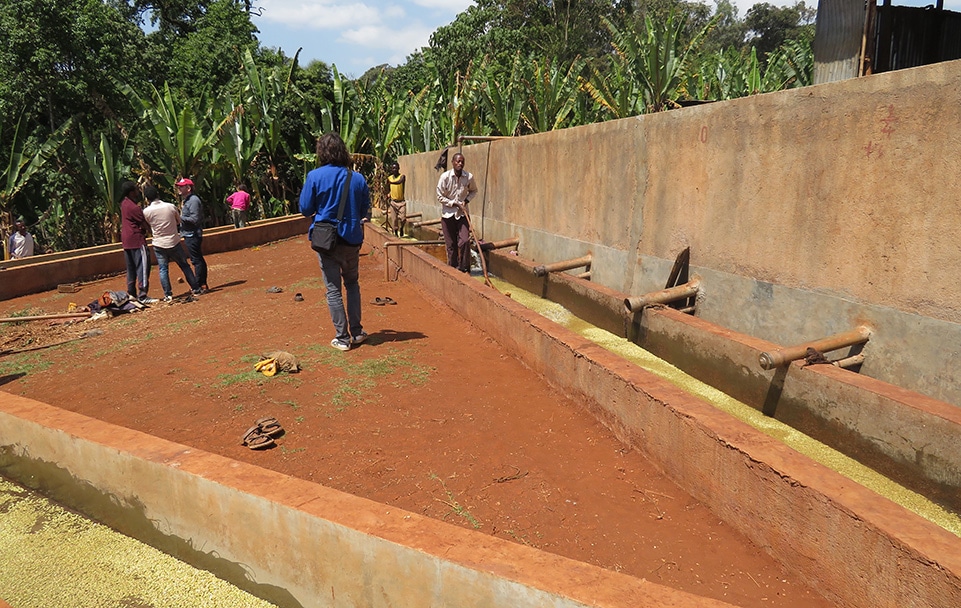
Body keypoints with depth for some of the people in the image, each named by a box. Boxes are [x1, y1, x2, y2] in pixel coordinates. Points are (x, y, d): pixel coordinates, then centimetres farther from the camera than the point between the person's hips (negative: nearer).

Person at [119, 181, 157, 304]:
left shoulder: (124, 203, 8)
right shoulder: (134, 208, -19)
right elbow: (145, 225, -14)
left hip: (126, 241, 10)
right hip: (137, 240, -10)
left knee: (131, 268, 15)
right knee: (143, 266, -8)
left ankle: (131, 293, 20)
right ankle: (143, 296, -10)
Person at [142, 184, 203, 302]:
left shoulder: (146, 211, -11)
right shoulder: (171, 206, -8)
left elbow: (147, 224, 8)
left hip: (159, 245, -1)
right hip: (174, 243, 1)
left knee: (163, 269, 8)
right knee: (185, 266, 12)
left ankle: (168, 294, 5)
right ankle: (196, 289, 15)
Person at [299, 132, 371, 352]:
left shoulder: (315, 176, -9)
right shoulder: (358, 178, -2)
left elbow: (305, 209, -4)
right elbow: (365, 212, 6)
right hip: (352, 239, 2)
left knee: (333, 289, 5)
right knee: (352, 284, 19)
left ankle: (342, 338, 8)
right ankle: (356, 332, 21)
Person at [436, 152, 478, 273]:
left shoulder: (469, 177, -6)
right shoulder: (445, 177, -12)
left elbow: (474, 191, 13)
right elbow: (440, 197, -7)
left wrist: (466, 200, -5)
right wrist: (455, 204, -14)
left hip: (462, 214, 1)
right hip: (448, 214, -1)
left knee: (464, 241, -10)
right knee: (451, 244, 5)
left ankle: (464, 268, 4)